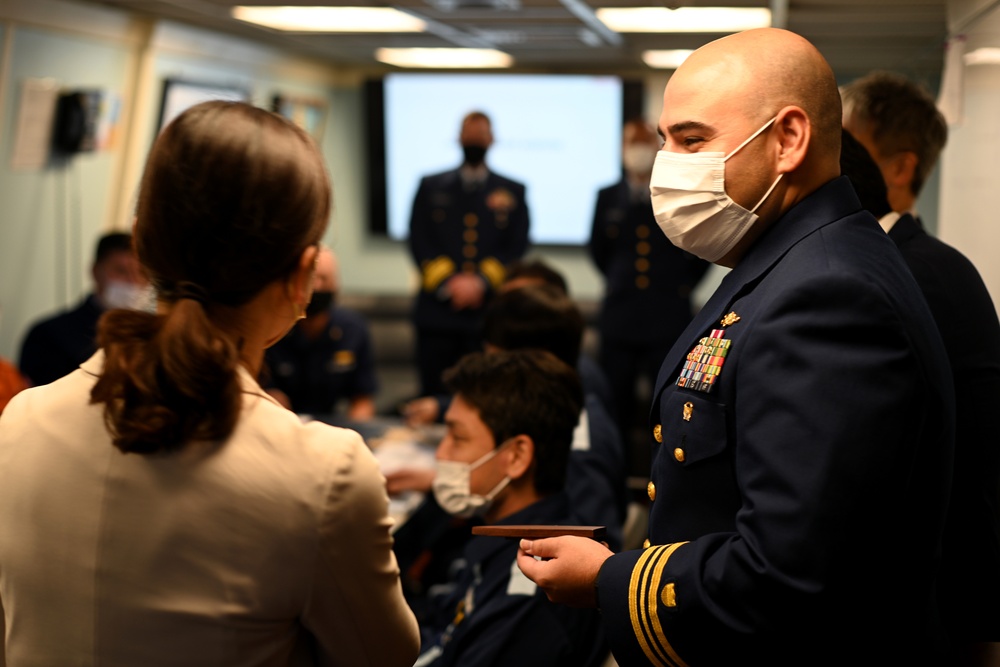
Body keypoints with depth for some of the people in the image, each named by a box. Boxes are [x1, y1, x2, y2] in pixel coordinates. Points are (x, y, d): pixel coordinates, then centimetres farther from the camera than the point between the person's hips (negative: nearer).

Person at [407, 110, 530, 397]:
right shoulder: (430, 186, 14)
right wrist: (448, 282, -10)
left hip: (490, 309, 0)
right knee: (434, 393, 0)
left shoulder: (513, 192, 13)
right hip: (438, 310, 1)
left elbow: (517, 246, 4)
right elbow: (419, 242, 4)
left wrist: (481, 282, -10)